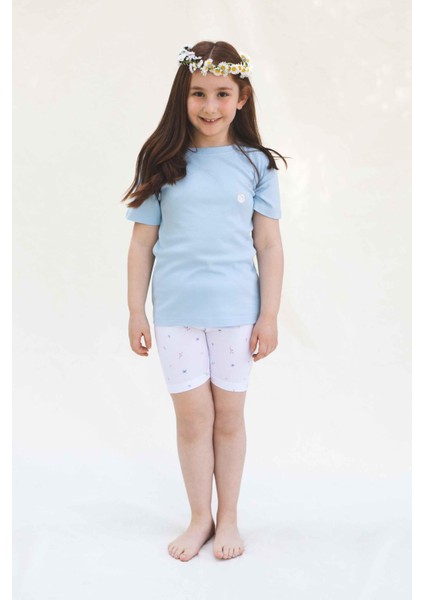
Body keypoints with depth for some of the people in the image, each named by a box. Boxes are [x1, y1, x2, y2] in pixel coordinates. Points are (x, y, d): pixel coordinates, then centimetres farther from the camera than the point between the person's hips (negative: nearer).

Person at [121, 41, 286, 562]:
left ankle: (228, 516, 29)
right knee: (193, 418, 8)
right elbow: (142, 242, 2)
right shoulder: (162, 163, 0)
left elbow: (269, 245, 1)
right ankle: (200, 518, 27)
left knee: (229, 417, 11)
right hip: (175, 312, 0)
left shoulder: (256, 165, 0)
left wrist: (269, 315, -2)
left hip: (236, 312, 0)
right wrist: (135, 311, 2)